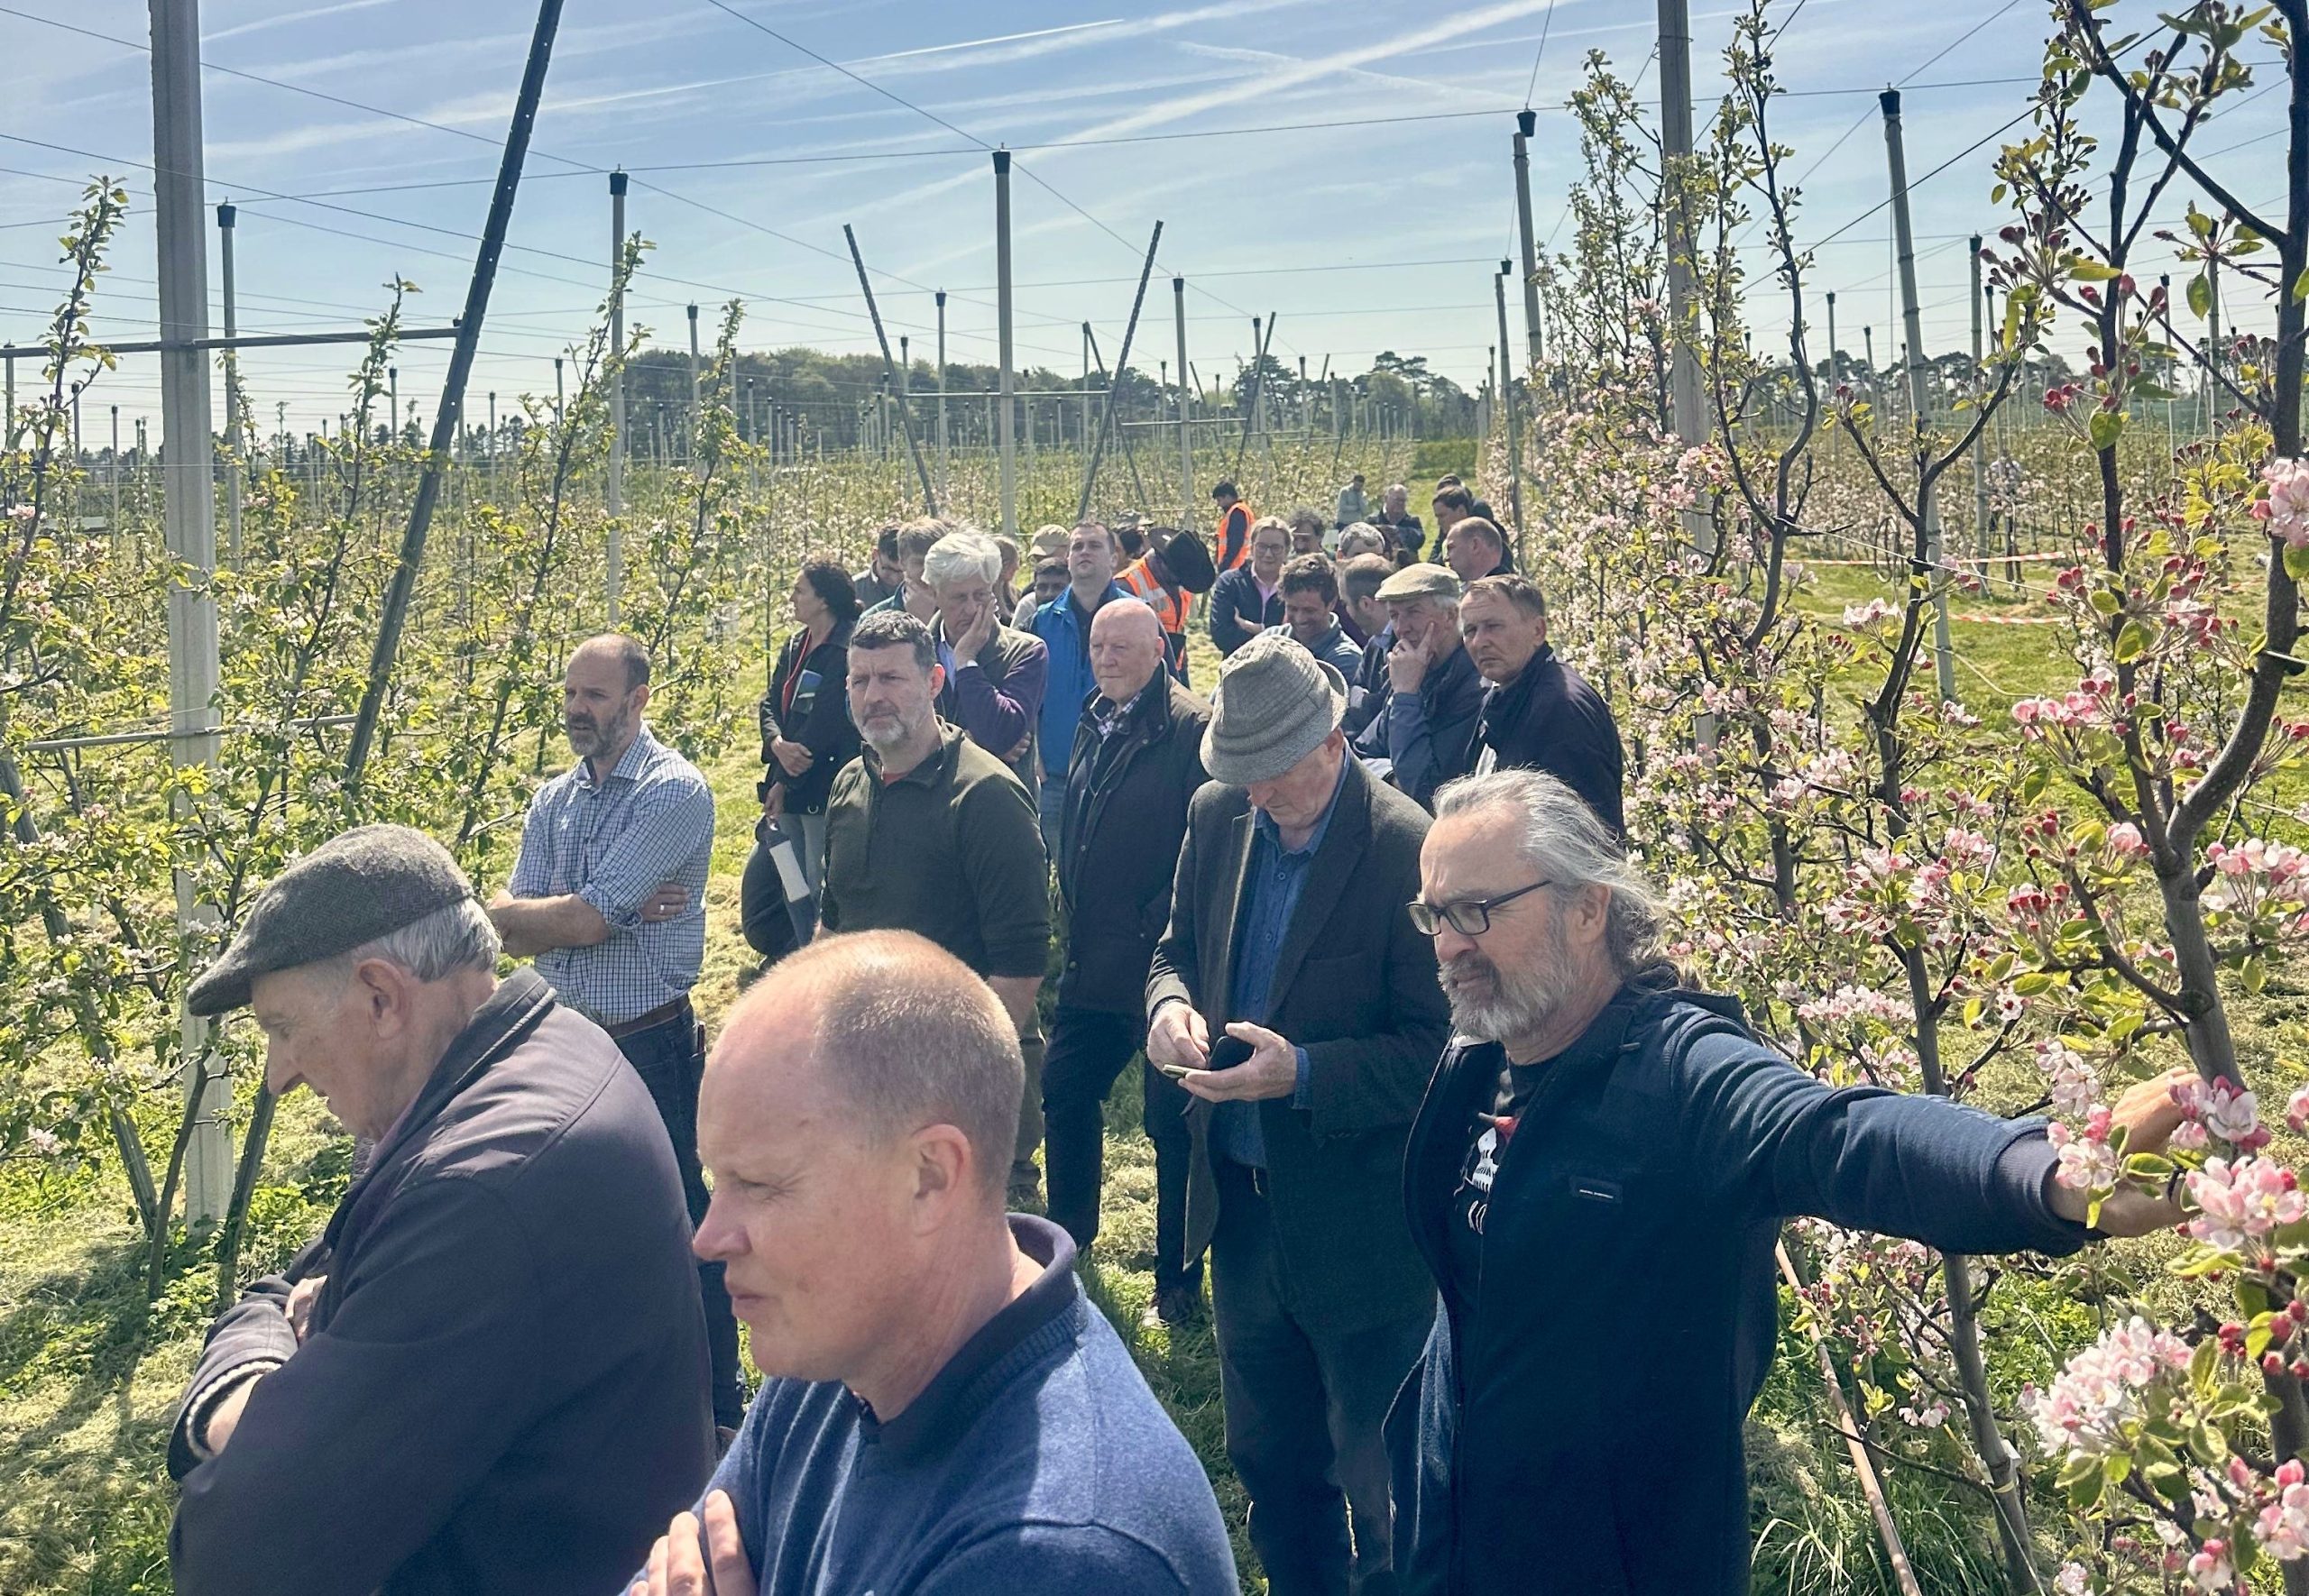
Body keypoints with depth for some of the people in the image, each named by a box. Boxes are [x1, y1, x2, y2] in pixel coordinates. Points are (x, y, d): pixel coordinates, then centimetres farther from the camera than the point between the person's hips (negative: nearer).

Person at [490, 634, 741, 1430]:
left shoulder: (674, 791, -14)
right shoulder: (553, 799, 8)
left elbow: (582, 922, -20)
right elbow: (514, 935, -2)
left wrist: (509, 913, -4)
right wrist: (621, 911, -15)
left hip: (650, 1048, -7)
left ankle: (718, 1407, 19)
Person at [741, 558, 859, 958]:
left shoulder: (847, 651, -15)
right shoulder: (795, 647, 14)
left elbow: (826, 723, -18)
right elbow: (770, 704, 11)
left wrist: (784, 783, -13)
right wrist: (777, 742, -12)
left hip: (824, 786, -9)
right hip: (788, 784, 9)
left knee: (819, 888, -3)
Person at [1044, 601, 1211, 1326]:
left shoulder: (1191, 726, -14)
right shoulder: (1094, 723, 12)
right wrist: (1073, 924, 16)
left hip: (1160, 962, -8)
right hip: (1093, 962, 8)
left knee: (1171, 1120, 3)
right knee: (1065, 1094, 17)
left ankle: (1179, 1278, 18)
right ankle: (1069, 1239, 37)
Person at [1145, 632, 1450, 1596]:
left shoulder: (1406, 850, -20)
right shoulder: (1218, 817, 0)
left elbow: (1438, 1045, -18)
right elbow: (1178, 948, 12)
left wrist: (1303, 1074, -29)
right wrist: (1171, 1003, -10)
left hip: (1357, 1224, -6)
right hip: (1241, 1201, 6)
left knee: (1376, 1480, 11)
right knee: (1267, 1457, 23)